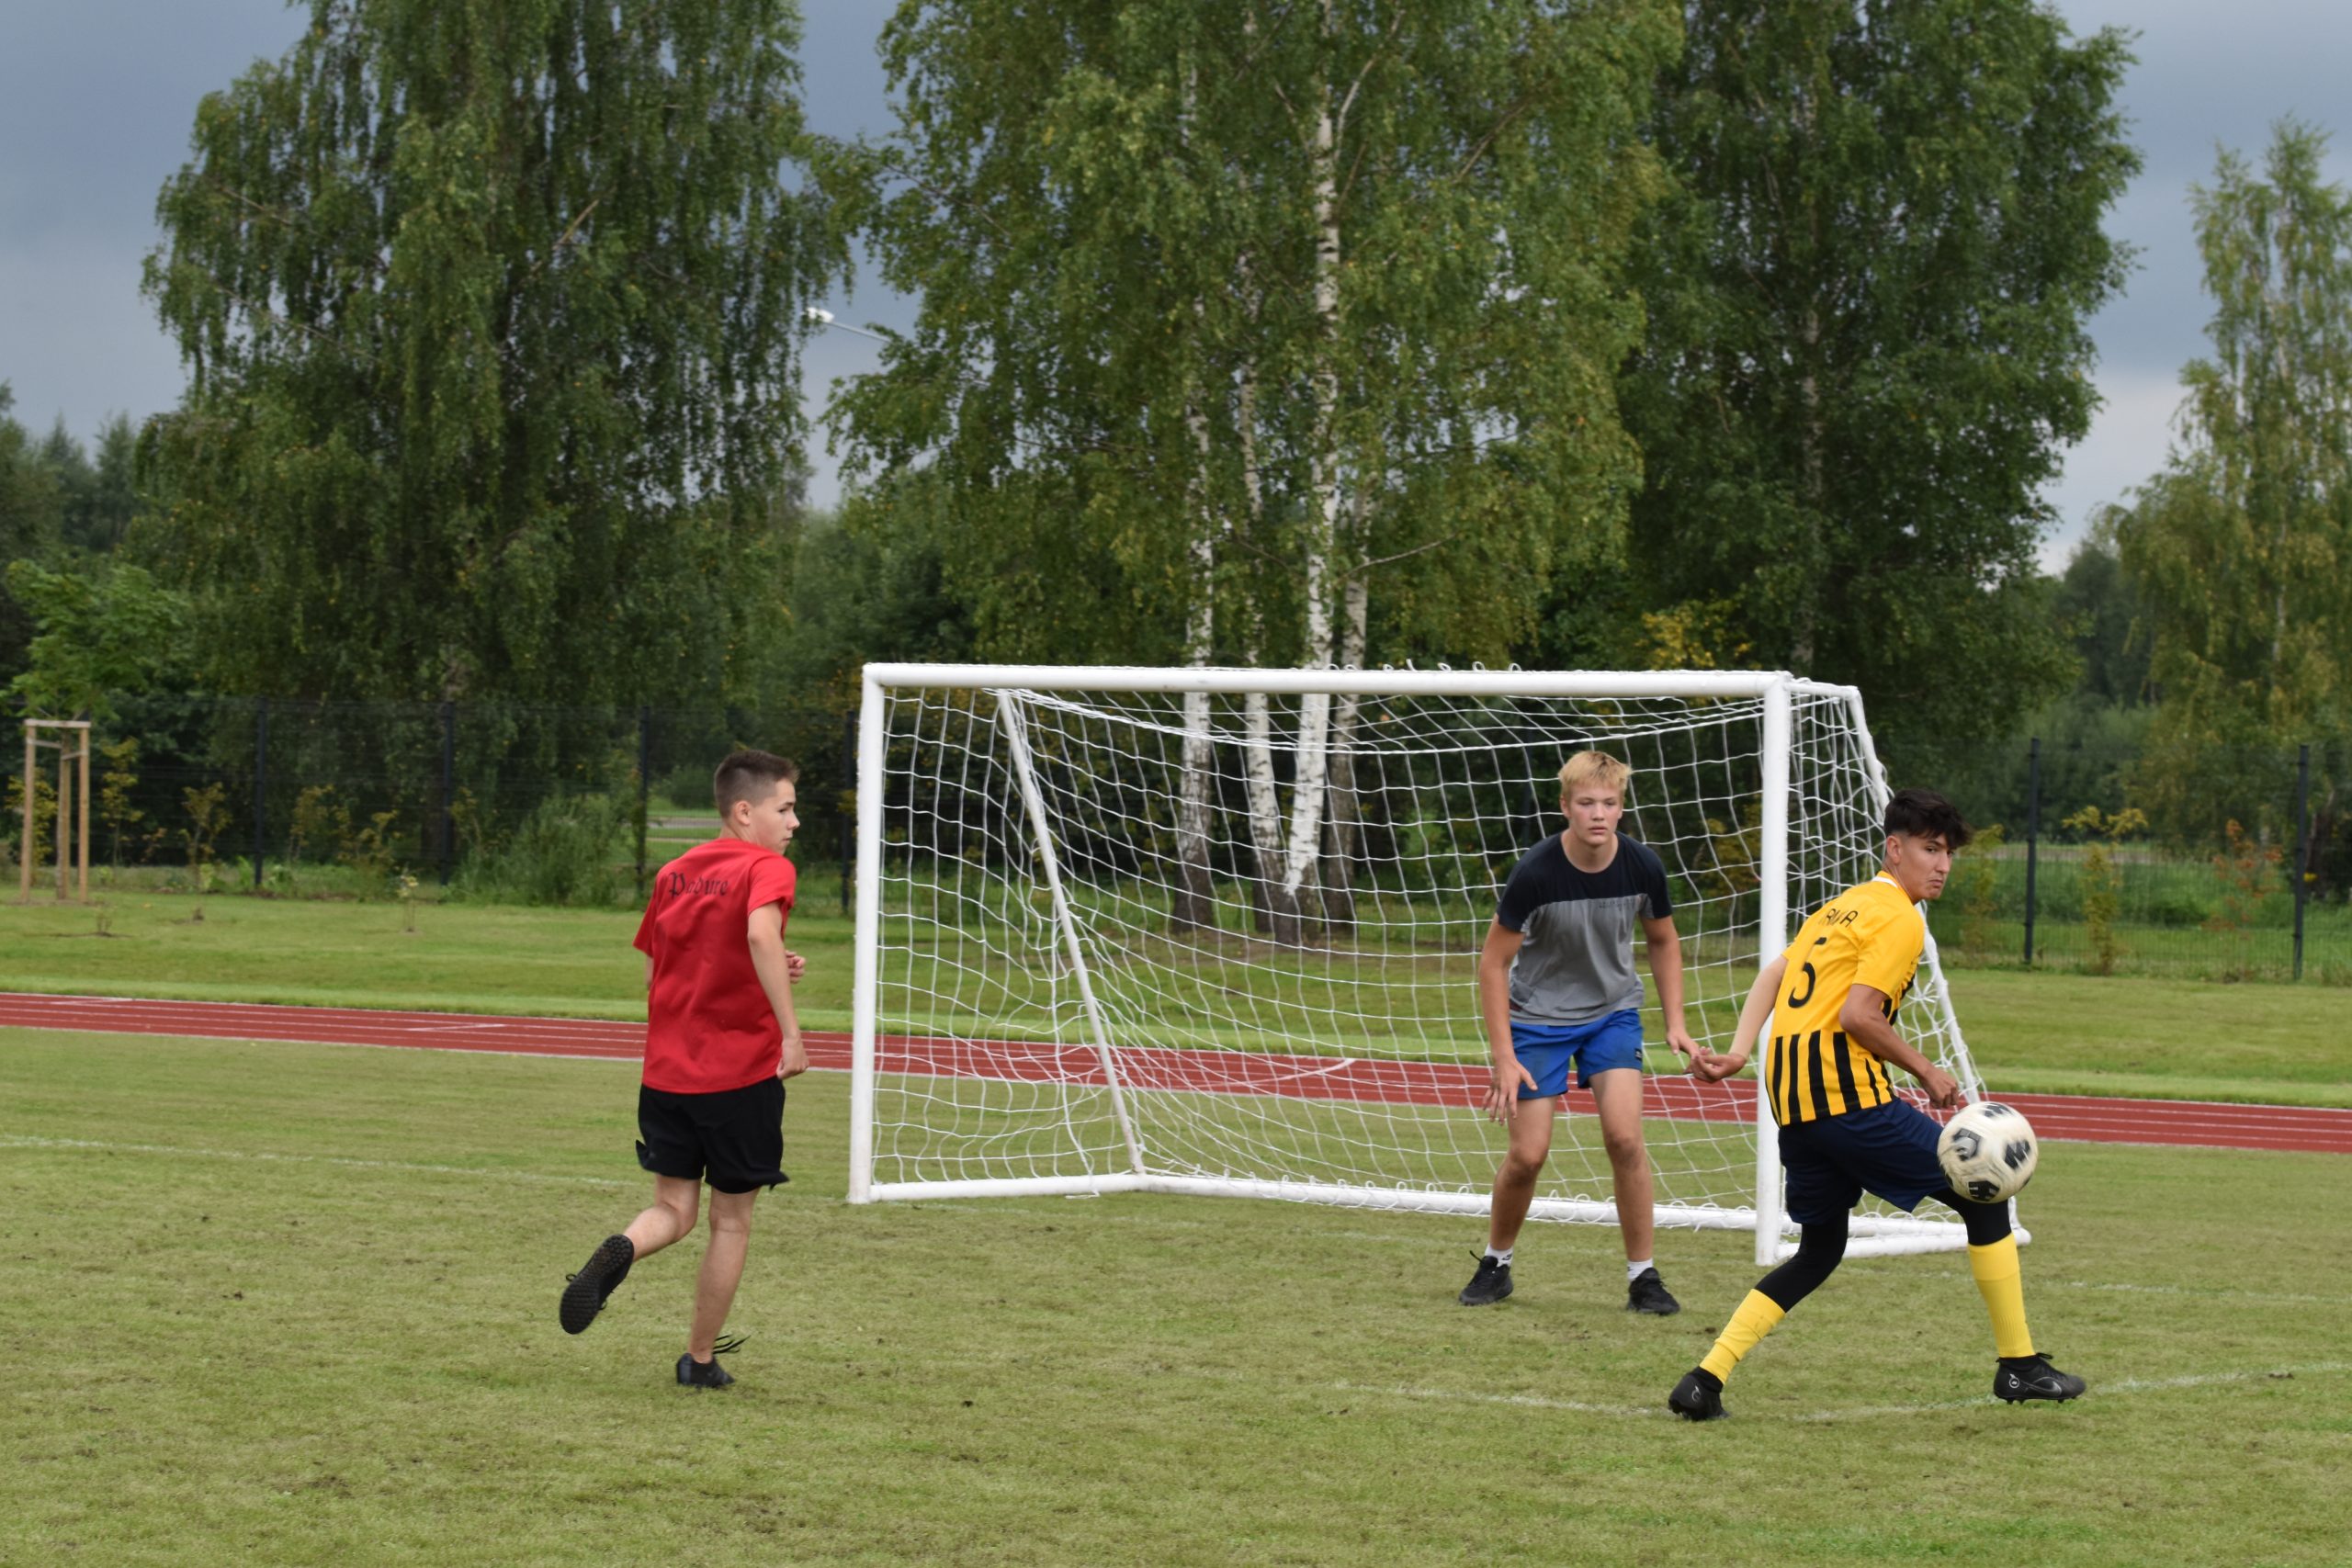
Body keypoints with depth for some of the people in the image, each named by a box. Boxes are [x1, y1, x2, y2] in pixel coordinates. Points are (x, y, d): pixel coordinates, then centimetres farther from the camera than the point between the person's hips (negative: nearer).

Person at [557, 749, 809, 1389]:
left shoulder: (674, 874, 12)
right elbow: (760, 933, -31)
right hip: (742, 1070, -5)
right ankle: (701, 1360, 17)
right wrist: (790, 1031, -31)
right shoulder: (765, 867, -9)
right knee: (731, 1221, 11)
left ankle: (619, 1251, -23)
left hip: (667, 1070, 5)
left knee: (673, 1211, 10)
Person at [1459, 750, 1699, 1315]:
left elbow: (1663, 941, 7)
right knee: (1528, 1155, -5)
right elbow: (1494, 963, -15)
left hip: (1613, 1012, 2)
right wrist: (1504, 1058, -19)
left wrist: (1675, 1023, -1)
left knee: (1624, 1137, -15)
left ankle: (1642, 1277, -4)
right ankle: (1495, 1264, 21)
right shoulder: (1536, 872, -24)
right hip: (1538, 1015, -2)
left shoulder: (1641, 865, -14)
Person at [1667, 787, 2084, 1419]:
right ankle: (2019, 1365, 5)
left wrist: (1739, 1053, 9)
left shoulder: (1843, 906, 21)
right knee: (1983, 1195, 3)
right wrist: (1927, 1073, -5)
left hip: (1792, 1101, 9)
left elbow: (1772, 976, 17)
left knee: (1819, 1250, 18)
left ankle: (1706, 1379, 4)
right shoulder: (1899, 920, -7)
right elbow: (1857, 1015, -16)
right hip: (1848, 1094, -9)